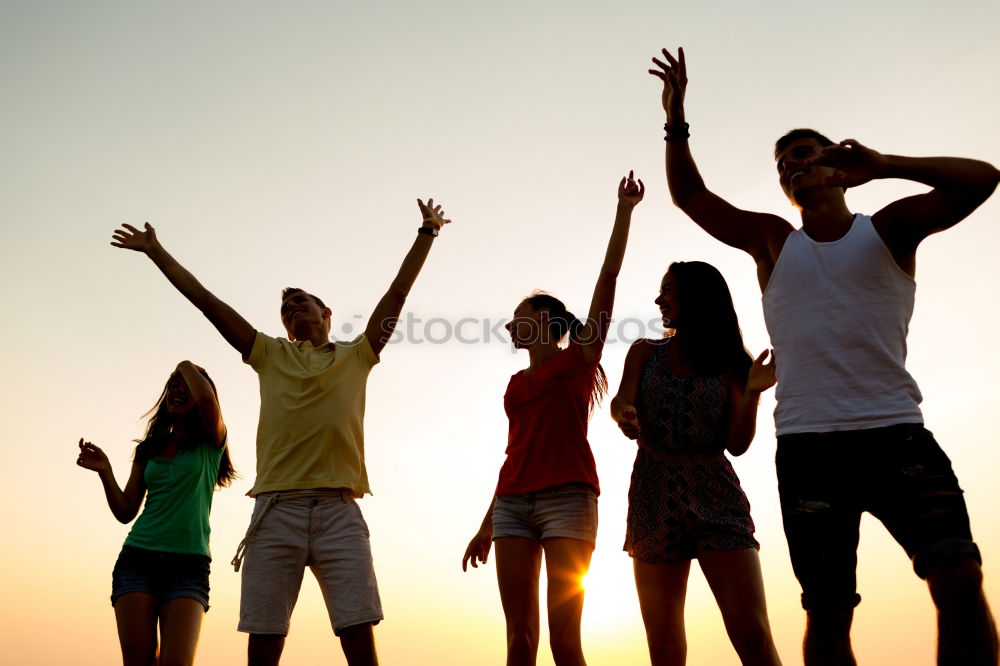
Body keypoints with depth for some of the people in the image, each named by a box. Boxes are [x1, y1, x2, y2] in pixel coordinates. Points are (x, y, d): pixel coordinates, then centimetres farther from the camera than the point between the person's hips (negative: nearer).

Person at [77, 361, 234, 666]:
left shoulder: (211, 442, 7)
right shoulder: (148, 449, 18)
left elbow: (207, 398, -16)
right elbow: (126, 511, 13)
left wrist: (186, 365, 3)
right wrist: (105, 472, -2)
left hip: (189, 564, -3)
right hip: (138, 559, 3)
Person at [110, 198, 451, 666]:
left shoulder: (357, 355, 18)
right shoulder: (271, 355, 20)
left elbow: (397, 293, 15)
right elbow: (208, 302, 20)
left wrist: (427, 233, 15)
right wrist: (157, 252, 22)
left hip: (339, 510, -1)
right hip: (277, 509, 2)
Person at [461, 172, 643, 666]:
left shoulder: (579, 359, 7)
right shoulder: (515, 384, 21)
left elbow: (608, 278, 0)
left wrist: (624, 211, -3)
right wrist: (487, 524, 18)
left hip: (567, 497, -5)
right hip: (512, 504, 5)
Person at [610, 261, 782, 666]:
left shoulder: (728, 364, 8)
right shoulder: (645, 352, 12)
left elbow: (736, 444, 2)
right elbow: (621, 401, -5)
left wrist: (752, 392, -13)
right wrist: (623, 412, -29)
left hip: (715, 497, -1)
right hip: (654, 499, 2)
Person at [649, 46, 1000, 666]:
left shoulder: (887, 228, 10)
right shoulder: (772, 240, 15)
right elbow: (689, 194, 14)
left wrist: (885, 165, -12)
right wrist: (676, 120, 4)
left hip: (896, 433, 0)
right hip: (808, 446, 1)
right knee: (828, 616, 1)